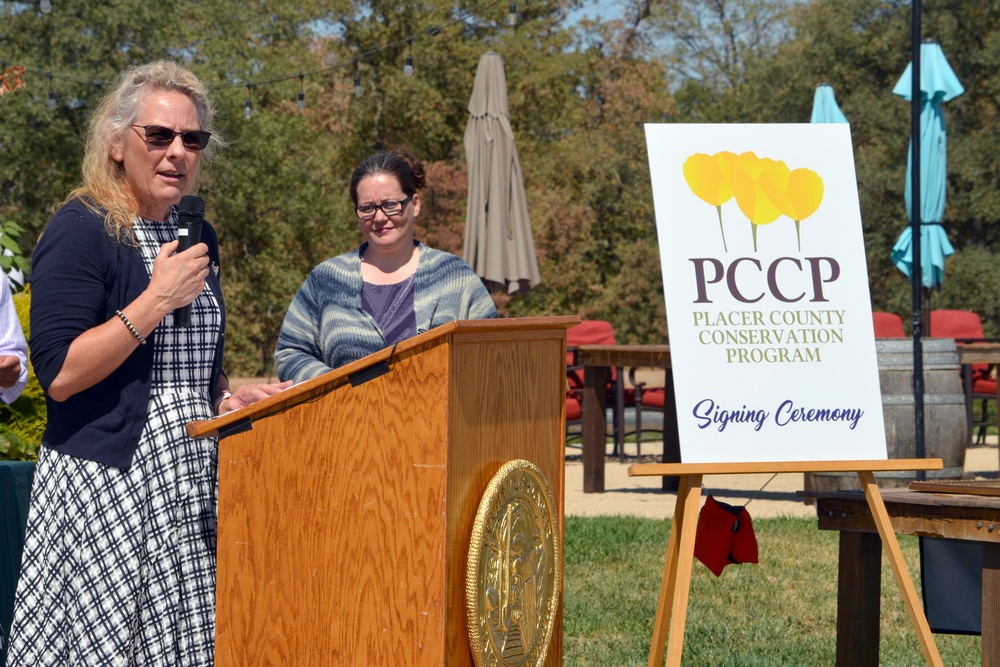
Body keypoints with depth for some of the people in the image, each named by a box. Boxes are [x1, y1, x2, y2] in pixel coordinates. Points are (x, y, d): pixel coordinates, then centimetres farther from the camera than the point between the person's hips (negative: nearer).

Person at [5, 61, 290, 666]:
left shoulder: (198, 237, 16)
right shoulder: (81, 230, -7)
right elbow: (59, 375, -16)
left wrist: (234, 398, 7)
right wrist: (157, 300, -16)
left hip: (192, 489, 7)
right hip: (106, 485, -7)